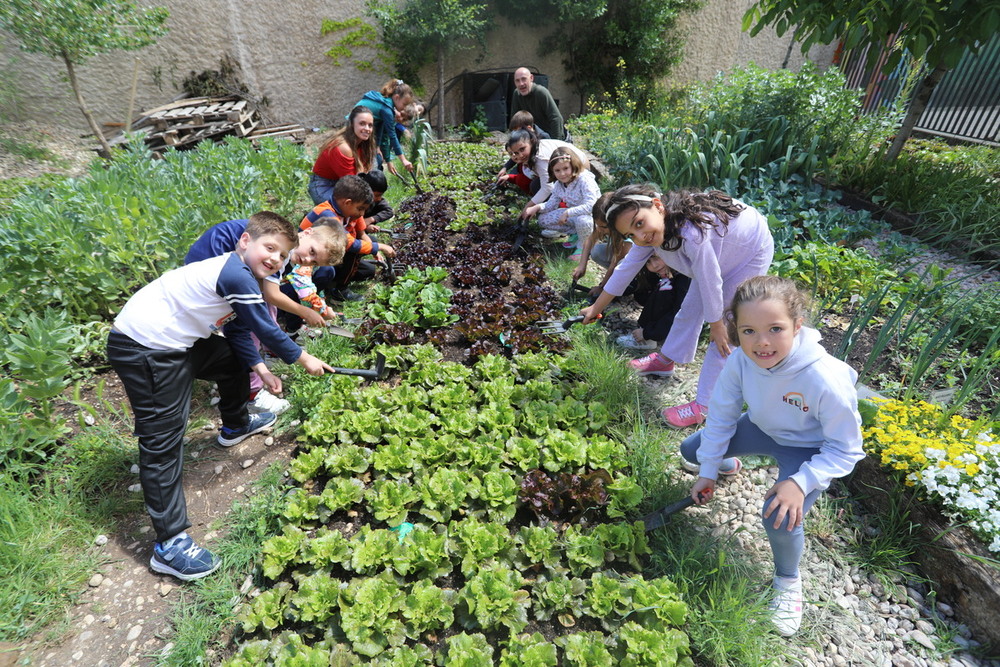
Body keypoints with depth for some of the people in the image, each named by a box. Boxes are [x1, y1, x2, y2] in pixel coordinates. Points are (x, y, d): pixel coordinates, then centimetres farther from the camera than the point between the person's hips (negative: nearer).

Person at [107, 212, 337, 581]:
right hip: (143, 350, -10)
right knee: (163, 441, -8)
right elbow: (266, 329, -16)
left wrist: (260, 369, 3)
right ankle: (169, 544, 1)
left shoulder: (238, 274, 8)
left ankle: (235, 426, 51)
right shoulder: (236, 276, -24)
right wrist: (303, 359, -4)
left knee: (234, 360, 24)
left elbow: (239, 331, 11)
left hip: (176, 342, 10)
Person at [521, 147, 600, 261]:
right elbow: (551, 204, 5)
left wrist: (567, 213, -37)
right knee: (543, 219, -2)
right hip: (572, 215, 8)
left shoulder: (585, 180, -27)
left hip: (592, 216, -7)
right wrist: (536, 207, -13)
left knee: (582, 221, -44)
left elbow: (590, 206, -37)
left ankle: (583, 247, -9)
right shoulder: (559, 184, -3)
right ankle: (576, 233, 6)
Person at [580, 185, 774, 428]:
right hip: (720, 253, 7)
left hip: (753, 251, -7)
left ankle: (702, 406, 0)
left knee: (723, 335, -8)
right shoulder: (650, 232, -19)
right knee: (690, 307, 17)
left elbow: (710, 282, -32)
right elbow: (627, 268, -7)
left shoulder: (692, 234, -44)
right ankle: (665, 360, 39)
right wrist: (597, 307, 0)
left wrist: (716, 325, -17)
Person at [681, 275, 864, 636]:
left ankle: (788, 581, 10)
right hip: (764, 429, 5)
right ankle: (728, 465, 44)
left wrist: (801, 483, -38)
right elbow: (722, 415, -10)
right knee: (691, 450, 5)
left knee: (780, 517, -26)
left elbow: (845, 450, -24)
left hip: (813, 449, -5)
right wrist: (708, 472, -6)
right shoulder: (740, 361, -26)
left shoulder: (826, 379, -39)